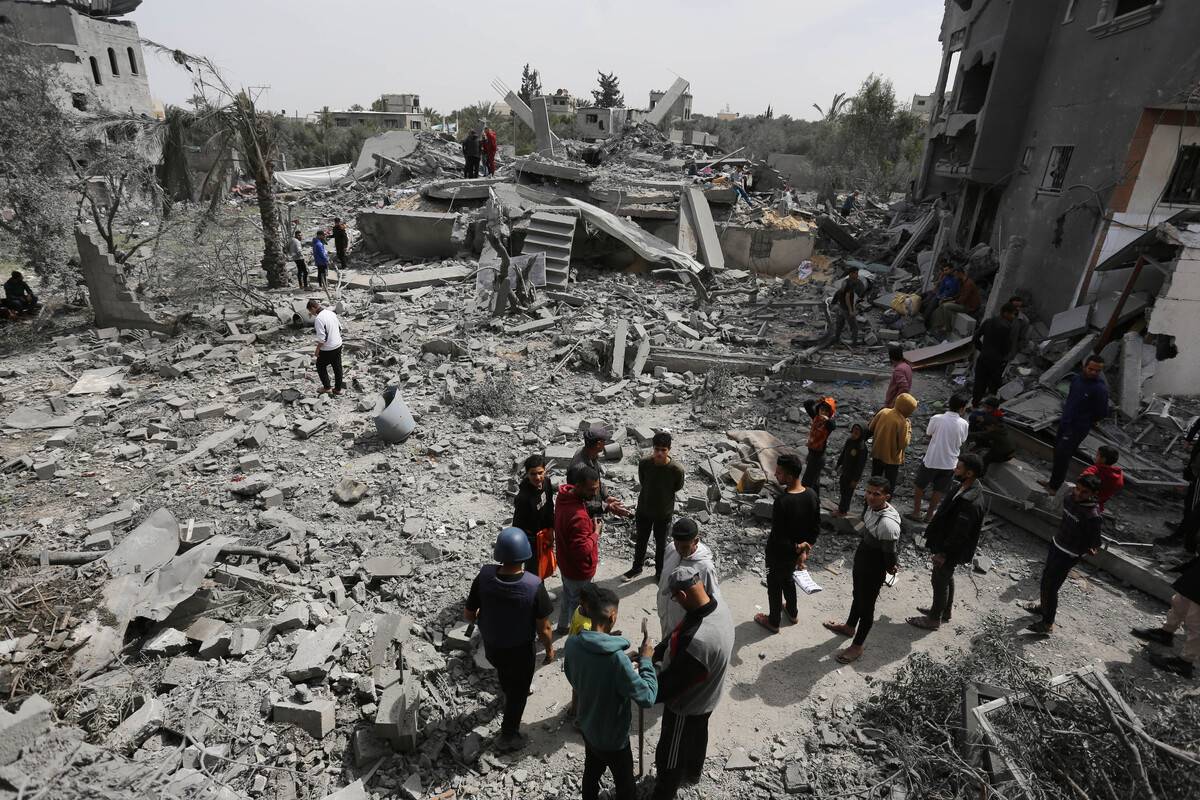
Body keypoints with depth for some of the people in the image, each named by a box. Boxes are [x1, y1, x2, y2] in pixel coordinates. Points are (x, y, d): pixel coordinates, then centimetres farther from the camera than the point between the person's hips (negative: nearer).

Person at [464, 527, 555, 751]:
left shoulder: (484, 577, -27)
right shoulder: (534, 586, -33)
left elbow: (468, 616, -12)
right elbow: (543, 629, -20)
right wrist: (549, 649, 0)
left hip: (491, 646, 3)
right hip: (520, 650, -3)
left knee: (505, 674, 36)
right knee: (518, 691, 24)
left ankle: (509, 694, 65)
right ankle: (509, 736, 42)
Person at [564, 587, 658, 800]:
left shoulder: (572, 644, -17)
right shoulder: (617, 658, -38)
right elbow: (647, 698, -30)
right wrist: (646, 660, -20)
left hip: (586, 725, 6)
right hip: (612, 736, -6)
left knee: (592, 772, 32)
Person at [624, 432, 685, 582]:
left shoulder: (677, 470, -27)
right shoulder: (644, 463, -21)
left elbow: (677, 488, -6)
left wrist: (663, 495, 3)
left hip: (664, 513, -2)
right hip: (644, 510, 2)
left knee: (660, 544, 20)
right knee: (641, 541, 22)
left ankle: (659, 571, 45)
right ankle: (637, 568, 47)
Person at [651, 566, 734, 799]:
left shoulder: (698, 640, -45)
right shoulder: (718, 607, -17)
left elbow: (674, 681, -31)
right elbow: (676, 636, -2)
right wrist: (655, 653, -7)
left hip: (686, 705, -8)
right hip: (706, 697, 8)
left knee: (669, 755, 18)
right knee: (698, 735, 34)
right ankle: (693, 772, 61)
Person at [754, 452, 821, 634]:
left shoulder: (782, 501, -34)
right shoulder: (812, 495, -14)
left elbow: (778, 537, -28)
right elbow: (816, 527, -3)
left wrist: (797, 548, -13)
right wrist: (805, 548, 2)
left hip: (778, 554, -6)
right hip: (796, 552, 6)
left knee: (774, 586, 18)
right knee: (788, 579, 32)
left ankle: (773, 622, 39)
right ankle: (793, 612, 52)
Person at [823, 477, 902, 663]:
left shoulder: (888, 523, -36)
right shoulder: (872, 507, -9)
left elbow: (890, 555, -24)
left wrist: (890, 568, -5)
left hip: (873, 572, -8)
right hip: (861, 562, 8)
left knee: (866, 606, 13)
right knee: (857, 596, 29)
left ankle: (857, 647, 34)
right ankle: (850, 626, 55)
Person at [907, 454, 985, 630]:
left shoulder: (970, 503, -35)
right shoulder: (965, 487, -6)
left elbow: (959, 534, -29)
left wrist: (943, 553, -20)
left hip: (951, 551, -9)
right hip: (948, 545, 9)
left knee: (940, 581, 9)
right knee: (946, 577, 25)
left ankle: (934, 619, 28)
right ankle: (945, 610, 45)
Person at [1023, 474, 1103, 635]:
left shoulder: (1092, 516, -28)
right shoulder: (1069, 499, -5)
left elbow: (1096, 540, -17)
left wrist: (1092, 549, -30)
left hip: (1069, 555, -8)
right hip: (1056, 545, 8)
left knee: (1051, 587, -1)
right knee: (1045, 578, 24)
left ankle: (1047, 624, 14)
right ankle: (1044, 607, 46)